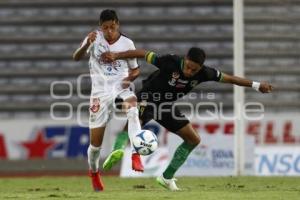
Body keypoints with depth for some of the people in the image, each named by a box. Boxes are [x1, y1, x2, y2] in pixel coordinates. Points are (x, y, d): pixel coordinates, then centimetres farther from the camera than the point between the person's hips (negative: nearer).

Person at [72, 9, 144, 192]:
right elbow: (76, 57, -18)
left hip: (120, 87, 0)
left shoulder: (127, 43, -2)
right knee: (96, 142, 4)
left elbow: (135, 69, 10)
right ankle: (94, 173, 33)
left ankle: (136, 156, -41)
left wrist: (130, 77, -13)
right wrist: (87, 44, -37)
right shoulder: (95, 37, -5)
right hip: (100, 91, 0)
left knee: (132, 110, -37)